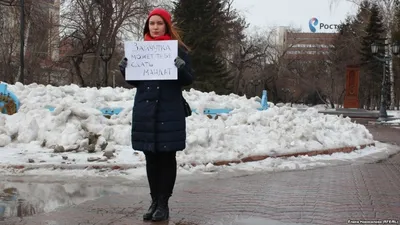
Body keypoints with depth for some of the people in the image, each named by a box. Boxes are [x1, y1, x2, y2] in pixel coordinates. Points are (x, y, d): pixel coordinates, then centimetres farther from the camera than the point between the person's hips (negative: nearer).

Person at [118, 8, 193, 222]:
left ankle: (164, 203, 6)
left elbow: (188, 80, -2)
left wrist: (181, 68, -22)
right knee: (151, 158, 8)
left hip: (169, 111, -3)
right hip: (145, 110, 4)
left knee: (167, 157, 0)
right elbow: (135, 81, 15)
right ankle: (154, 201, 17)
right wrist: (125, 70, -4)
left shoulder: (178, 49, 1)